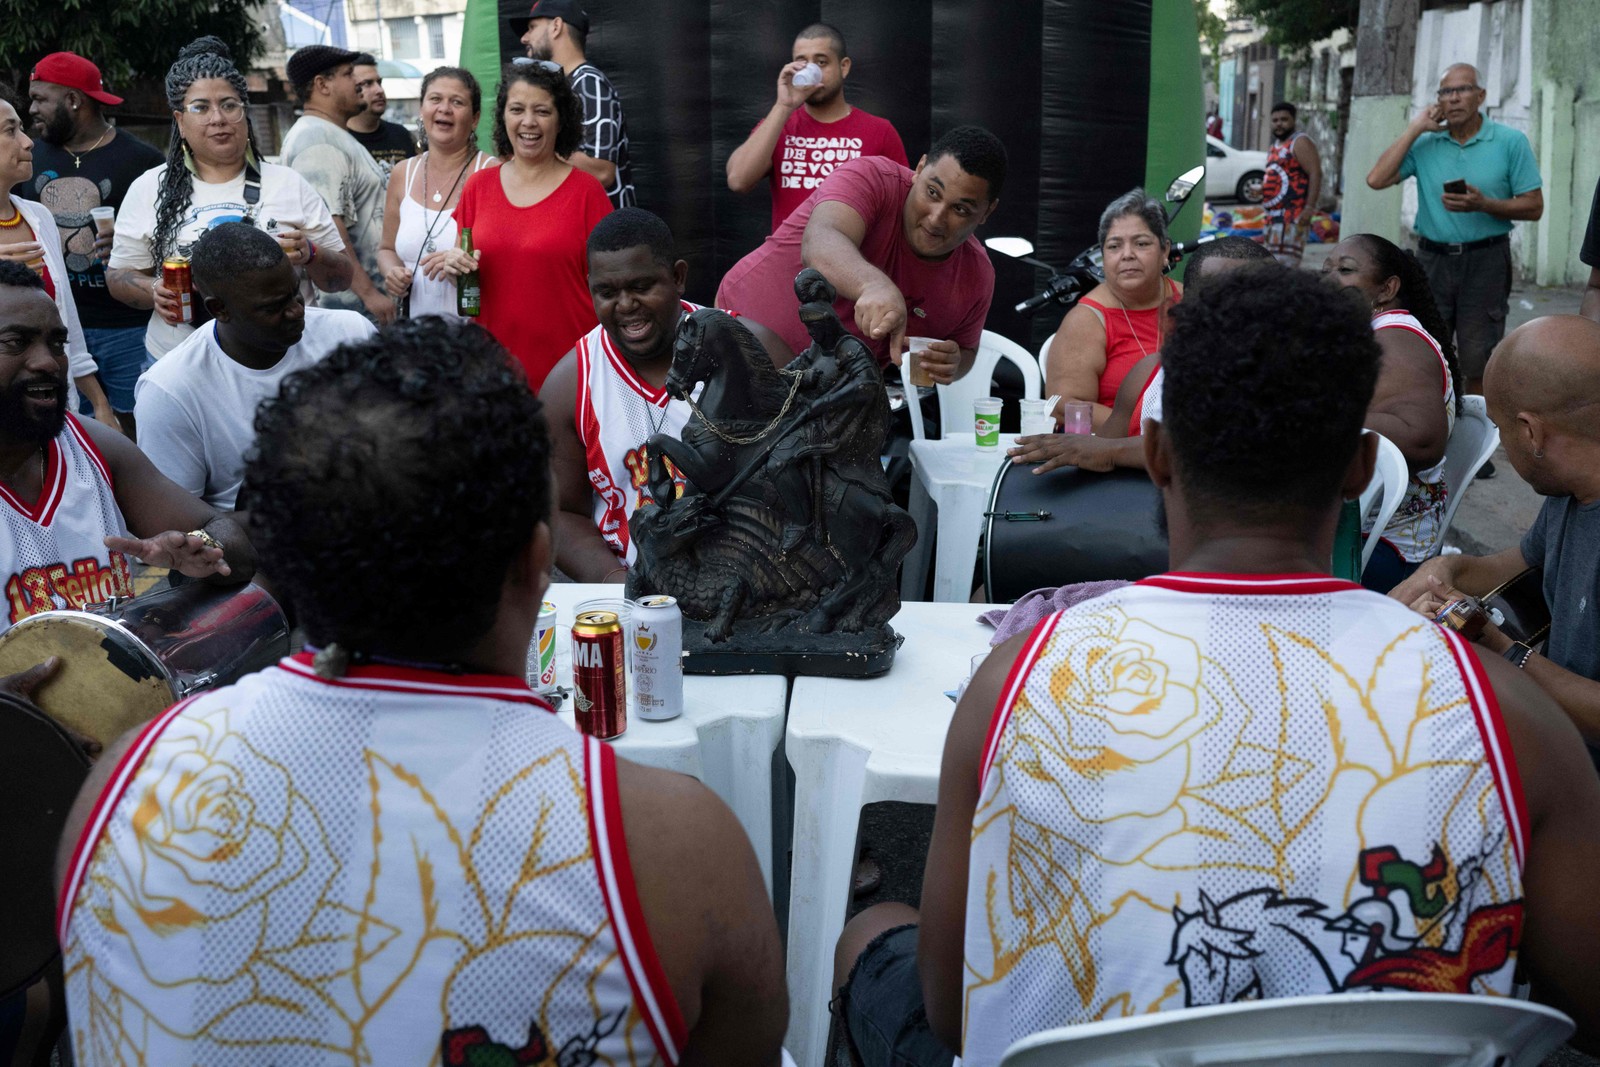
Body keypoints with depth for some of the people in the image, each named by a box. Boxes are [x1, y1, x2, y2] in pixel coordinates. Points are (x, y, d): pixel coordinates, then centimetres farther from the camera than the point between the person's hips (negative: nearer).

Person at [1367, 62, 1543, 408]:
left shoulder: (1510, 142, -1)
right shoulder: (1424, 143, 5)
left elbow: (1534, 207, -2)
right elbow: (1376, 179, -8)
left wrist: (1483, 204, -19)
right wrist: (1415, 128, -7)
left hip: (1485, 261, -2)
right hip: (1432, 259, 2)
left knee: (1479, 365, 2)